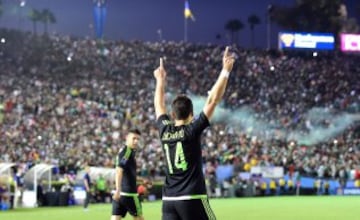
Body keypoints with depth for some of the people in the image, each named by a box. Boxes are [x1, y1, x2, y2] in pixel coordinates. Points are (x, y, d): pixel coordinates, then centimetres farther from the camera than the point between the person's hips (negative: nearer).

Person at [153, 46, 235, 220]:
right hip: (192, 198, -5)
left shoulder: (164, 131, 6)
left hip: (169, 200, 5)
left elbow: (159, 105, 24)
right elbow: (212, 100, -8)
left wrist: (160, 80, 37)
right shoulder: (192, 130, -7)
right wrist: (226, 71, -4)